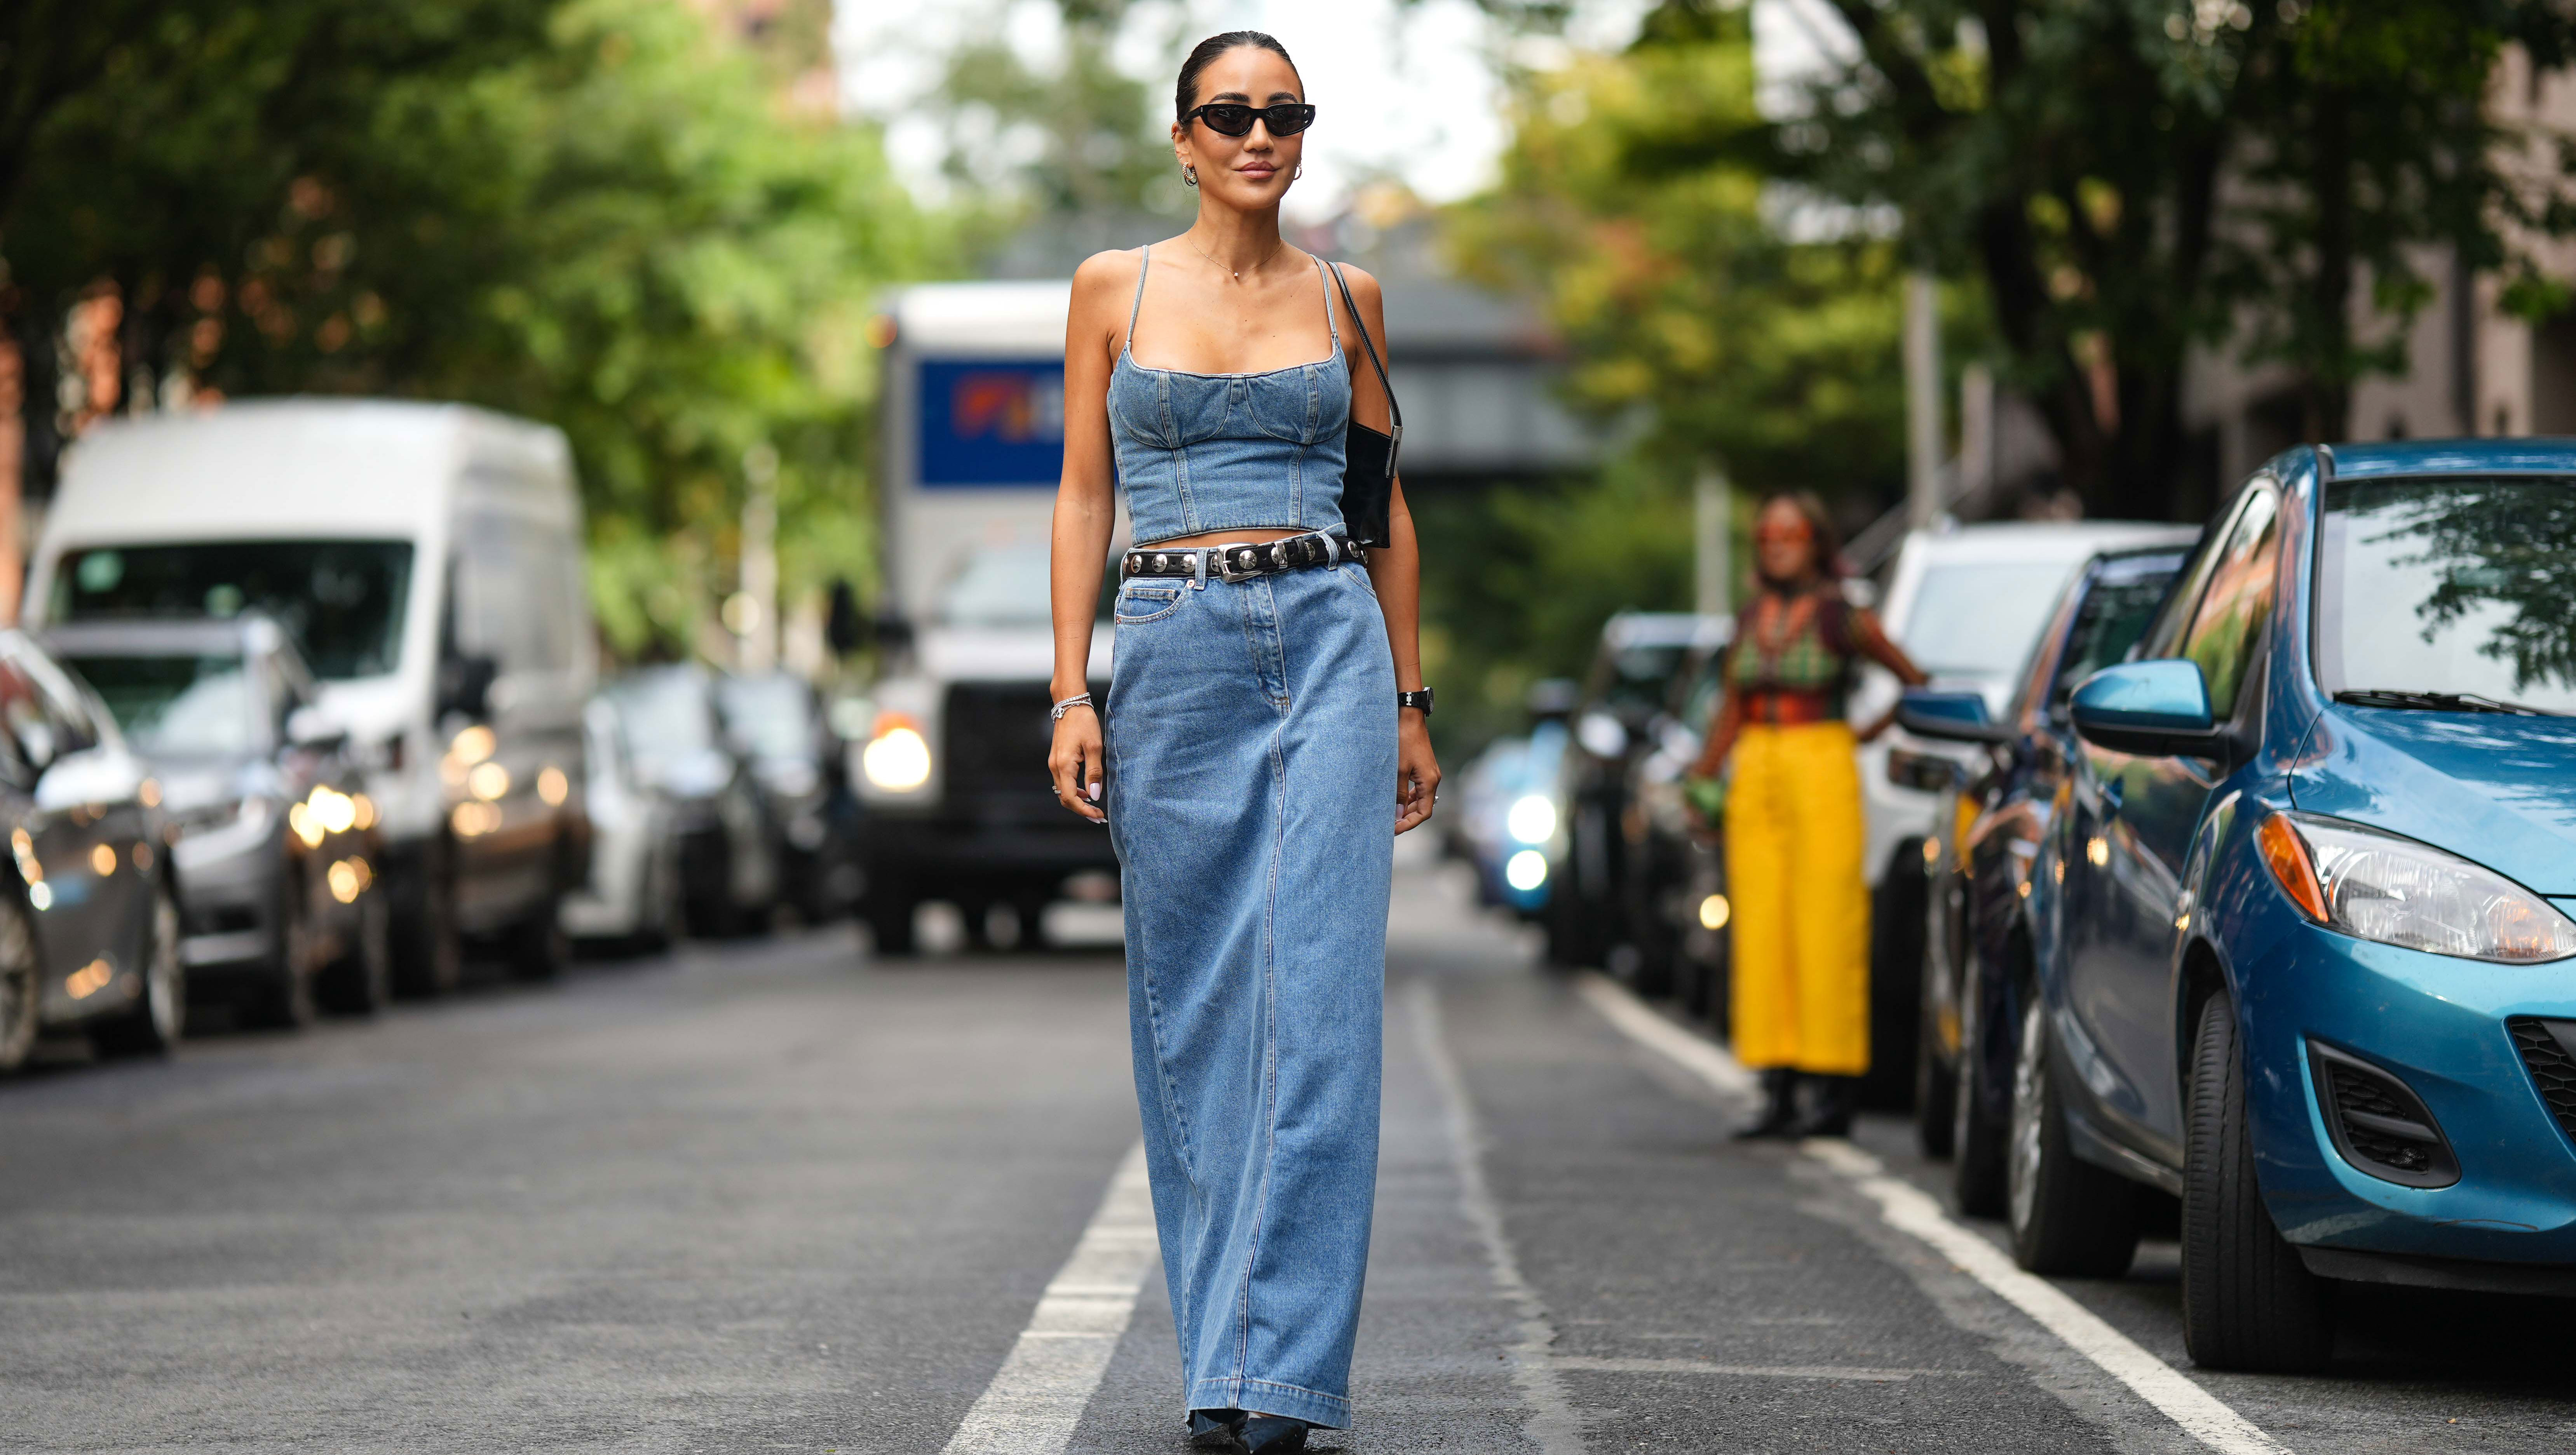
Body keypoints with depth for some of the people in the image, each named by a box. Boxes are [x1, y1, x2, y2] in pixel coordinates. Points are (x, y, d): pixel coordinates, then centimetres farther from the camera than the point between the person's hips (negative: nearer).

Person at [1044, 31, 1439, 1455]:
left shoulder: (1344, 297, 9)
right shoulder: (1114, 289, 7)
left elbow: (1385, 506, 14)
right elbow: (1084, 495, 6)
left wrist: (1409, 703, 12)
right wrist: (1071, 694, -2)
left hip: (1331, 647, 0)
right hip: (1173, 657, 0)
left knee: (1316, 1003, -10)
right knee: (1193, 1009, 4)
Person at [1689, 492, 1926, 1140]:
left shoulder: (1843, 618, -2)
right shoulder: (1749, 621, 13)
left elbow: (1917, 683, 4)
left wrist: (1870, 733, 3)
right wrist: (1701, 778, 11)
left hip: (1823, 774, -5)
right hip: (1756, 777, 5)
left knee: (1825, 931, -7)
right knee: (1762, 932, 2)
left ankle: (1834, 1094, -3)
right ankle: (1778, 1092, 6)